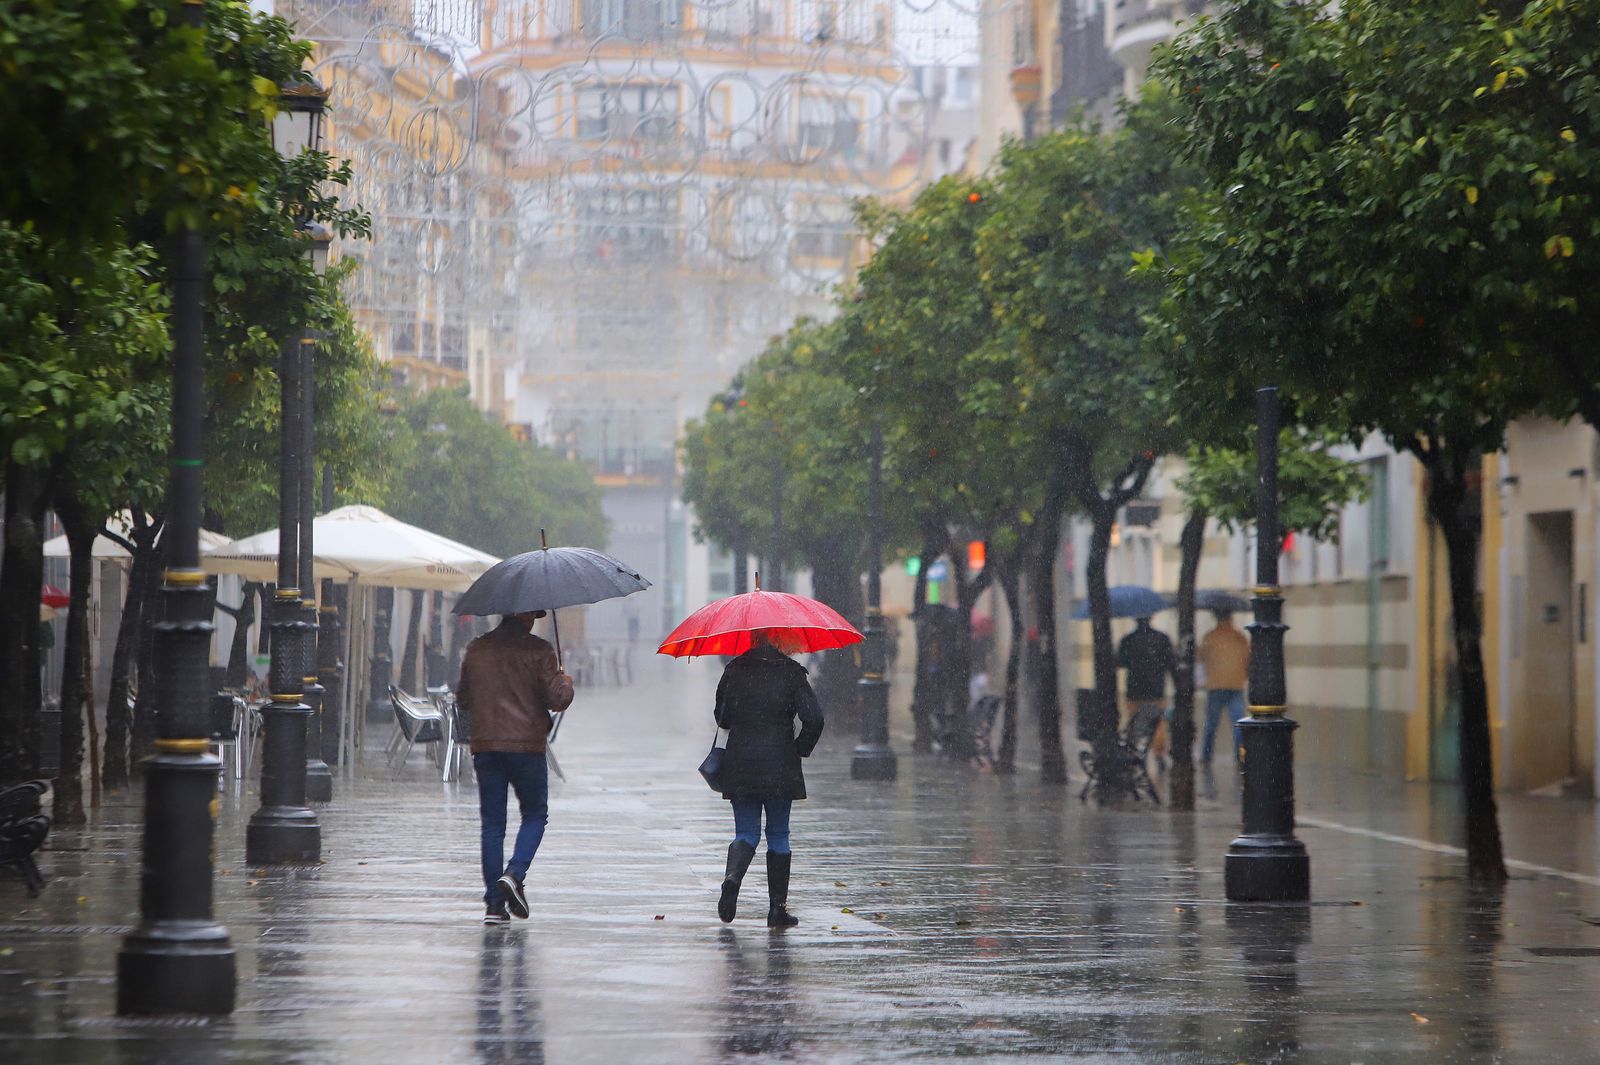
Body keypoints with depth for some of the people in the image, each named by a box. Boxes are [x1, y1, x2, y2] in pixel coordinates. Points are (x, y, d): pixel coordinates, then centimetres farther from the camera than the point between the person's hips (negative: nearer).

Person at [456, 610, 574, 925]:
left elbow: (462, 698, 16)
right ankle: (514, 874, -10)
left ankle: (494, 904, 4)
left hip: (484, 746, 4)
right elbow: (556, 699, -9)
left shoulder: (476, 649, 8)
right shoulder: (538, 650, -6)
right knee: (535, 815, 13)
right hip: (526, 745, -4)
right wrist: (566, 684, 12)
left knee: (492, 824, 7)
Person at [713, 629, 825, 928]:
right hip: (780, 766, -2)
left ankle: (733, 876, -22)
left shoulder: (734, 670, 0)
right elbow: (814, 718, -13)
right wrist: (800, 749, 2)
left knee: (746, 833, 10)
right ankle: (777, 908, 9)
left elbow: (722, 718, 8)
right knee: (778, 834, 10)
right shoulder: (790, 671, -7)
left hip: (740, 765, 2)